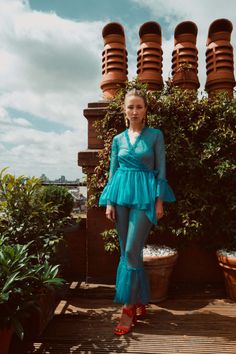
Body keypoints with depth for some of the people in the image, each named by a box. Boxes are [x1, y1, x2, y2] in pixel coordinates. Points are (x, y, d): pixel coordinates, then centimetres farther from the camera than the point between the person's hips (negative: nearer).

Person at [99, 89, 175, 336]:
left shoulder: (155, 135, 2)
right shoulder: (118, 139, 11)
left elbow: (160, 170, -1)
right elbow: (112, 171, 11)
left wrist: (160, 201, -7)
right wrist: (109, 202, 4)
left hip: (145, 195, -4)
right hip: (121, 194, 4)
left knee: (132, 251, -8)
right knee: (127, 251, 9)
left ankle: (129, 309, 8)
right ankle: (140, 301, 27)